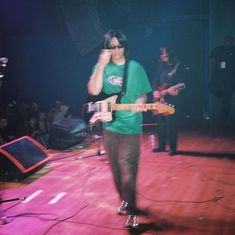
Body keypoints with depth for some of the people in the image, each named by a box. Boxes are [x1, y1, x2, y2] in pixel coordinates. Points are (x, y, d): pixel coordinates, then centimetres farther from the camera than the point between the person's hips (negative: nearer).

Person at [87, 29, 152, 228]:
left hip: (130, 126, -3)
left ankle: (131, 211, -2)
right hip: (109, 125, 3)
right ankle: (124, 201, 33)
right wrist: (102, 65, -17)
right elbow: (94, 91, -11)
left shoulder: (135, 67, 0)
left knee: (127, 169, -10)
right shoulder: (102, 67, 4)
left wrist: (140, 102, -18)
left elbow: (143, 93, 5)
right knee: (116, 169, 14)